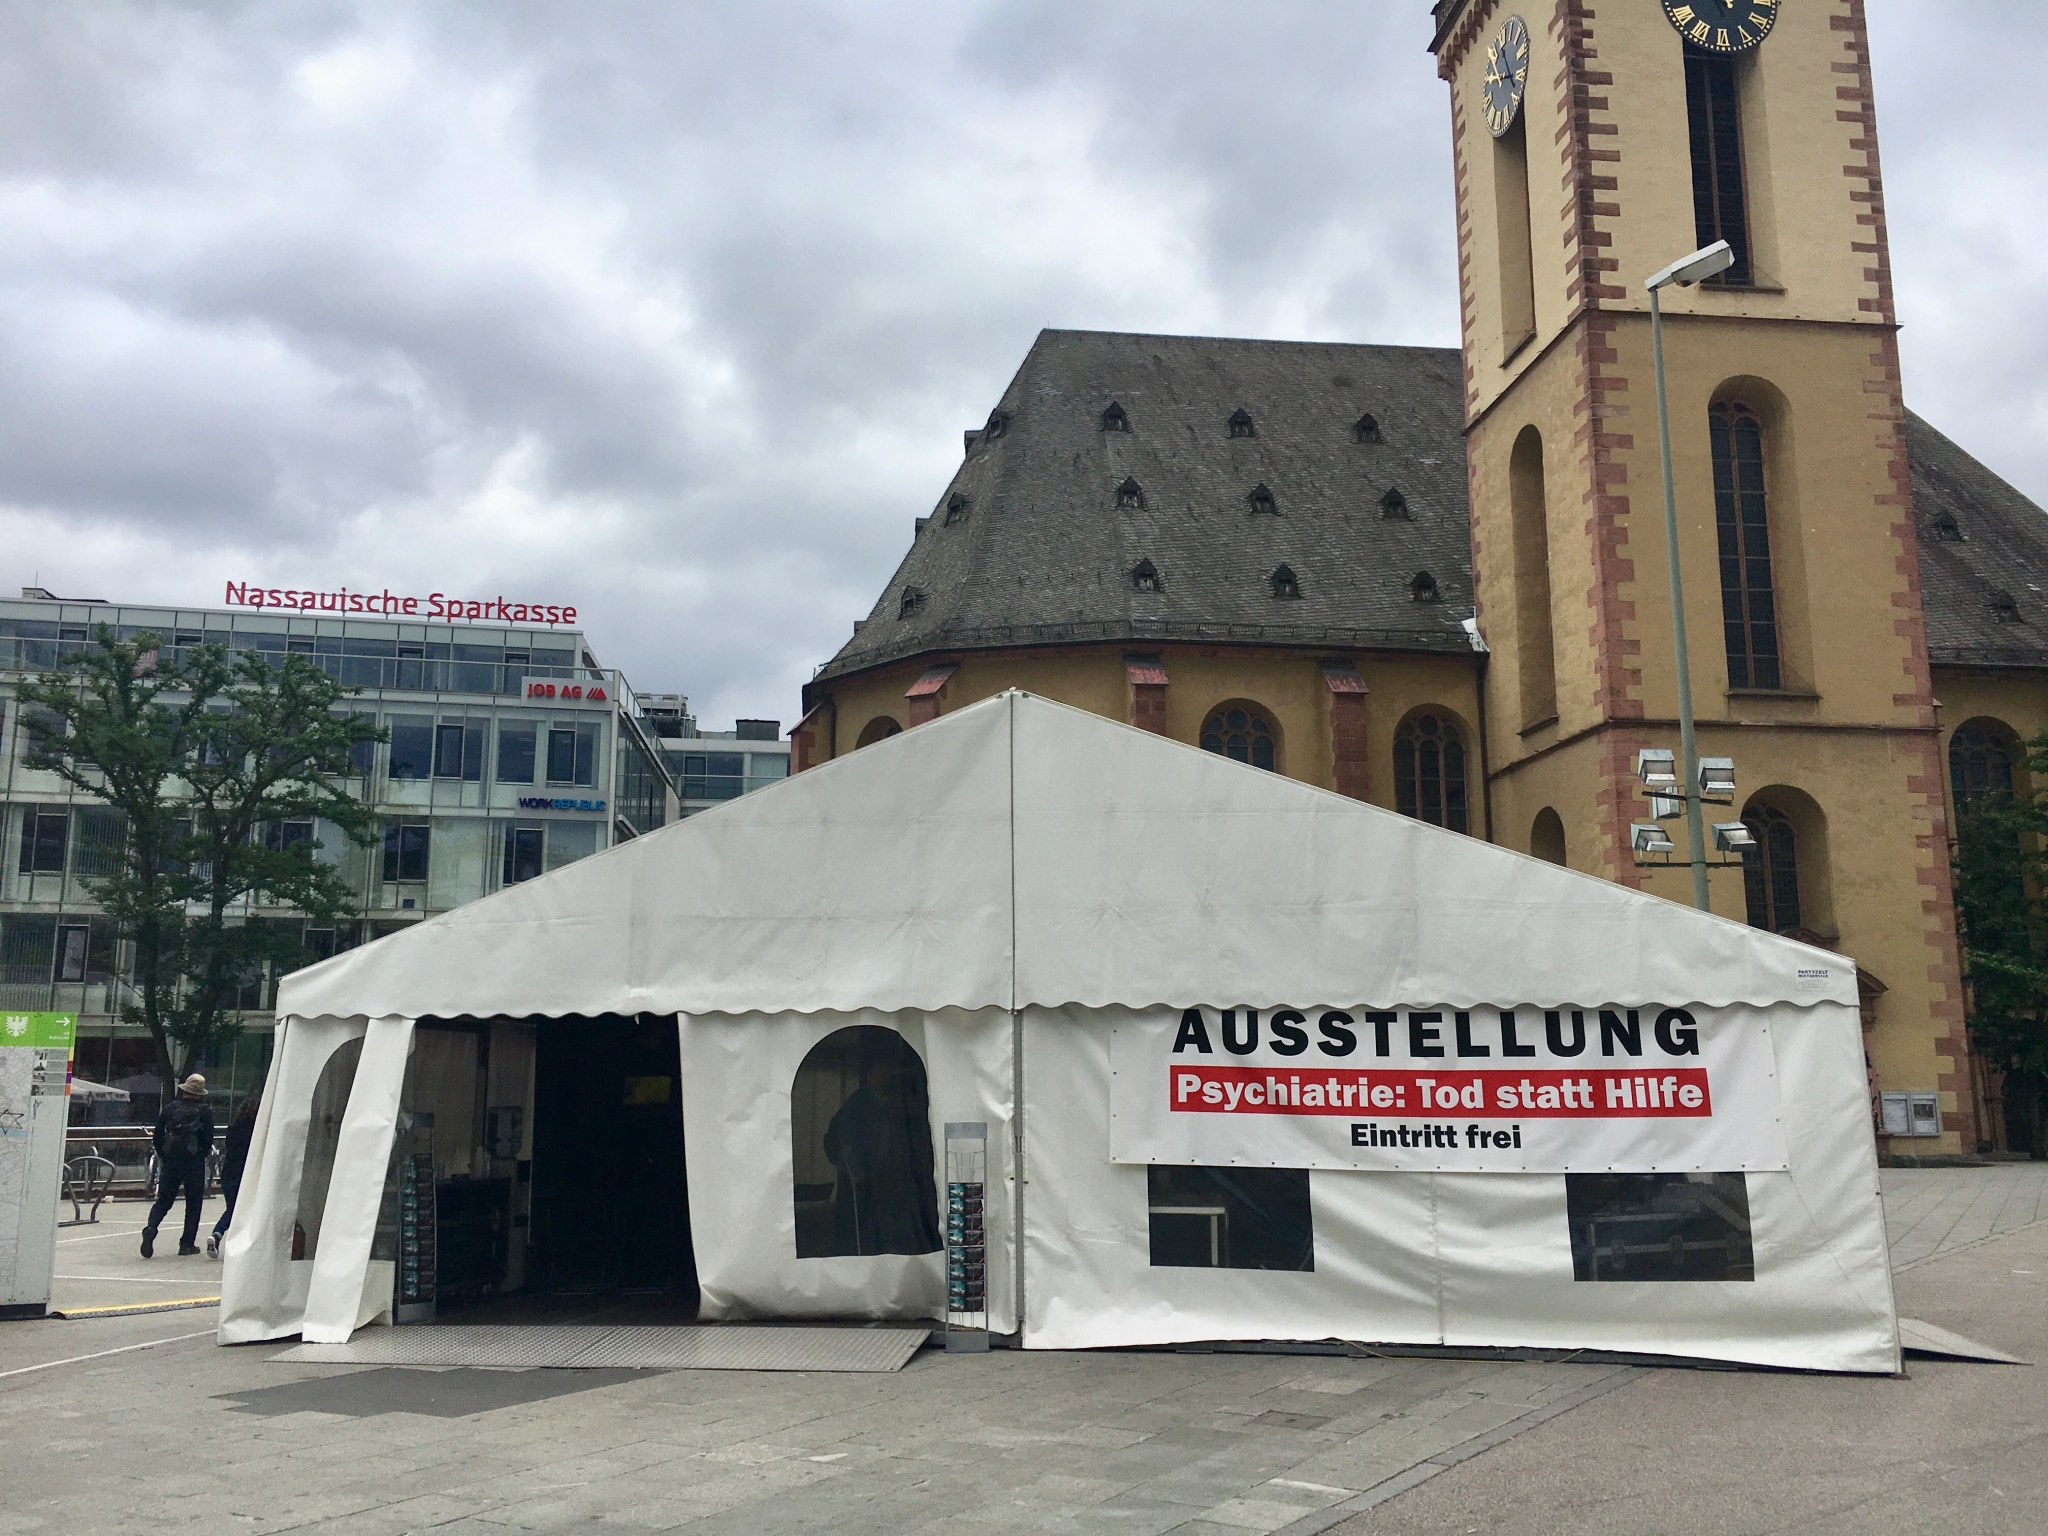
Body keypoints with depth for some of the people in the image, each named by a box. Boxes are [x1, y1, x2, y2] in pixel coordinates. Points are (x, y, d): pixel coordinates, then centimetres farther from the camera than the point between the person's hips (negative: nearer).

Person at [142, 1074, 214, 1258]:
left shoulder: (170, 1108, 4)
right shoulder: (205, 1112, -4)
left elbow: (157, 1136, 3)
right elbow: (208, 1140, -6)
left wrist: (163, 1156, 14)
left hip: (170, 1162, 2)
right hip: (194, 1163, -2)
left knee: (163, 1201, 10)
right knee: (193, 1204, 8)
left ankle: (150, 1229, -16)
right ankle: (187, 1243, 8)